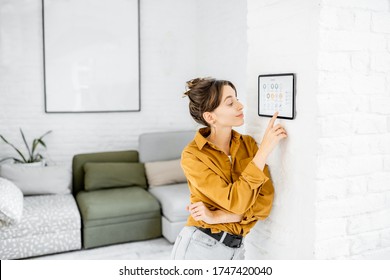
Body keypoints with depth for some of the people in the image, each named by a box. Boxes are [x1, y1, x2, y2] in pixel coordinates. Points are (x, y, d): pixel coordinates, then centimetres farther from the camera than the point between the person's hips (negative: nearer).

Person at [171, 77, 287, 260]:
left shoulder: (249, 143, 0)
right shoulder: (192, 155, -13)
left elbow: (264, 202, -5)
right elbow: (236, 202, -21)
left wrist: (217, 217, -17)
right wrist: (265, 148, -19)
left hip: (235, 251, 4)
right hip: (199, 247, -4)